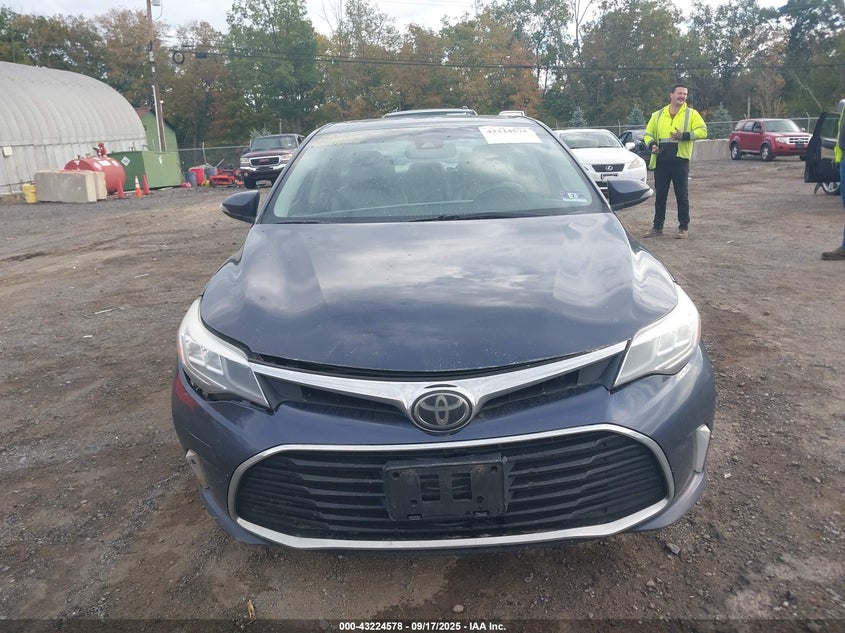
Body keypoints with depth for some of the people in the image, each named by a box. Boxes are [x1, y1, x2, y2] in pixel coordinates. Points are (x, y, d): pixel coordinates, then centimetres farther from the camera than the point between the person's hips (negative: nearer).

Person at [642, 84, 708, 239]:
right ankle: (657, 227, 18)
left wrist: (684, 136, -19)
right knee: (660, 196, 9)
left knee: (682, 196, 2)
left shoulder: (691, 113, 4)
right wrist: (651, 144, -4)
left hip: (680, 161, -3)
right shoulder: (658, 115, 12)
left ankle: (683, 228, 11)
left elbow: (702, 131, -5)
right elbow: (648, 134, 17)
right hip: (661, 161, 3)